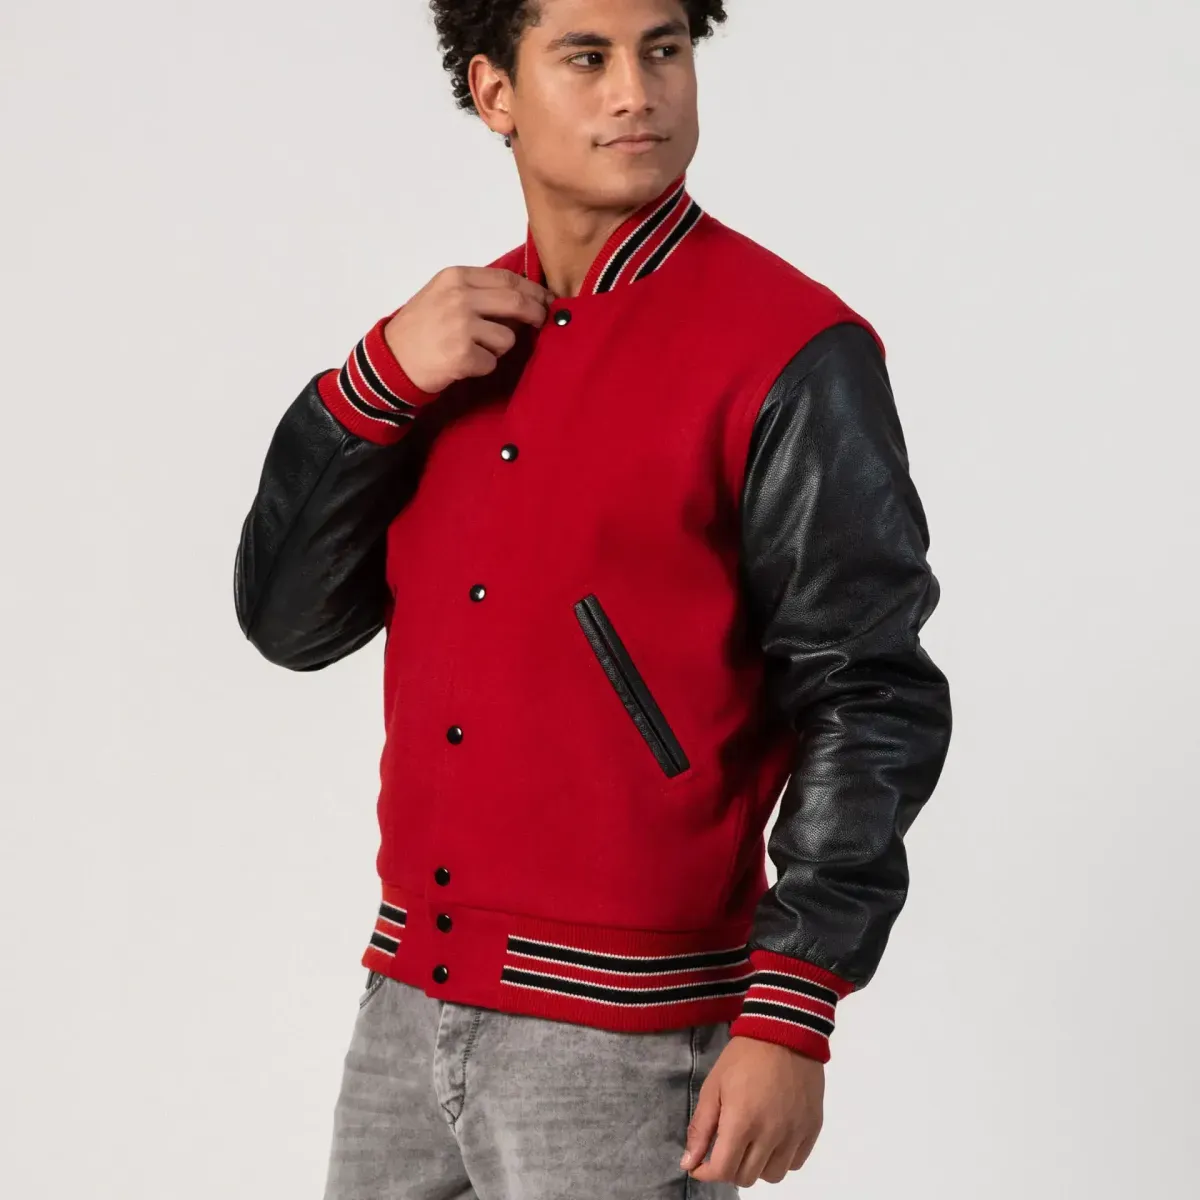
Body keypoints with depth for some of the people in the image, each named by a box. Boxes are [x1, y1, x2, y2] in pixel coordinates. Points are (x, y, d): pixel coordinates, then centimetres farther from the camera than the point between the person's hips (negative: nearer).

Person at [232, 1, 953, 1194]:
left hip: (624, 1028, -6)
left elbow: (869, 701, -12)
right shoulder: (459, 331, 9)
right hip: (410, 1005, 6)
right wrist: (380, 378, -8)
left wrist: (789, 1020, -17)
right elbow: (287, 619, 7)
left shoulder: (789, 353, -9)